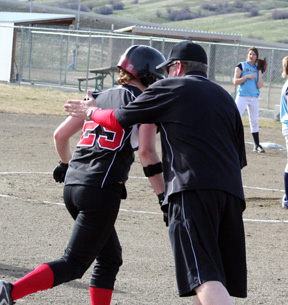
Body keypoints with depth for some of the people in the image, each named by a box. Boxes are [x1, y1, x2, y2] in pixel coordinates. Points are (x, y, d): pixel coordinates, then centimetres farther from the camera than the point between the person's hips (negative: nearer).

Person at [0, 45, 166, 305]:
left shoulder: (97, 98, 19)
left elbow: (60, 135, 22)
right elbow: (147, 151, -12)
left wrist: (66, 163, 42)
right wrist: (163, 195, -10)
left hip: (73, 184, 7)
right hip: (102, 189, -7)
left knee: (110, 259, 19)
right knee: (74, 264, -6)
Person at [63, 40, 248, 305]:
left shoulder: (171, 88, 9)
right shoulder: (226, 98, 26)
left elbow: (118, 120, 14)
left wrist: (90, 112, 33)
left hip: (192, 189, -6)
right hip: (232, 193, 6)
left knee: (205, 279, -18)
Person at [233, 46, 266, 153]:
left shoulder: (257, 68, 10)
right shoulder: (241, 66, 1)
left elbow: (259, 85, 1)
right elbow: (235, 81, -7)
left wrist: (260, 71, -2)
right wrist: (247, 76, -16)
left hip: (254, 98, 4)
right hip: (242, 96, -4)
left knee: (255, 122, 8)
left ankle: (257, 145, 15)